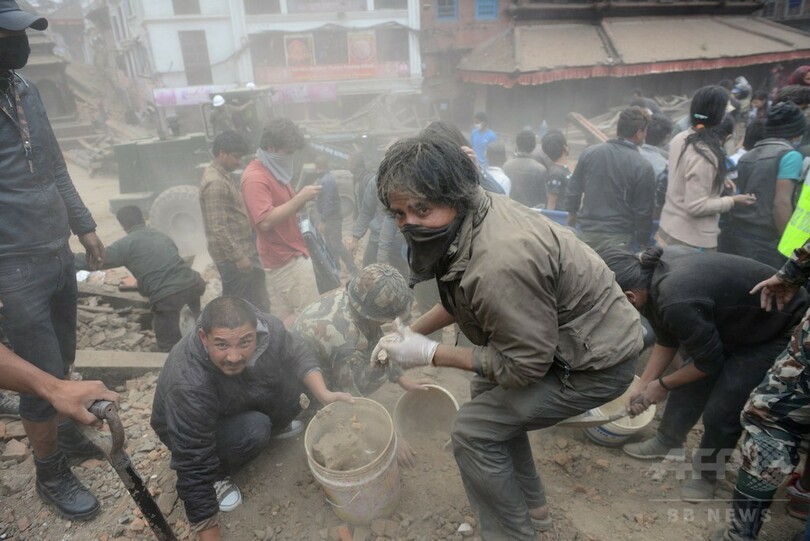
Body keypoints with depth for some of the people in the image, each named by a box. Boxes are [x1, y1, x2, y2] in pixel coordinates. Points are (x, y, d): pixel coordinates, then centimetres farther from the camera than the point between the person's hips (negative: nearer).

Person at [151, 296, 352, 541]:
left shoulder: (266, 327, -30)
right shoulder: (189, 386, -42)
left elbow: (297, 354, -11)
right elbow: (195, 468, -34)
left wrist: (324, 394, -27)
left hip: (242, 399, 5)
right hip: (187, 430, -4)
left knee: (296, 380, -16)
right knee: (253, 431, -32)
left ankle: (273, 426, 13)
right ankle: (216, 476, -1)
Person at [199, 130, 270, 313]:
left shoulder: (221, 175, 11)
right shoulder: (215, 183, -21)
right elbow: (218, 227, -25)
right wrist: (238, 256, -22)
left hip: (242, 249, 10)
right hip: (232, 256, -10)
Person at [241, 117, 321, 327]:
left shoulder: (274, 170, 12)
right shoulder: (256, 178, -20)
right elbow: (266, 221, -29)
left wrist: (302, 200, -2)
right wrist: (300, 198, -25)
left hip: (285, 254, 9)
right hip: (286, 257, -9)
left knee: (282, 317, 15)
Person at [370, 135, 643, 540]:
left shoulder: (499, 263, -37)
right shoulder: (471, 213, -7)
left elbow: (525, 366, -24)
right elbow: (462, 300, 9)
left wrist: (430, 354, -19)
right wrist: (414, 330, 2)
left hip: (598, 360, -9)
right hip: (564, 334, 9)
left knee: (475, 430, -9)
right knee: (488, 394, 20)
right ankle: (531, 506, 37)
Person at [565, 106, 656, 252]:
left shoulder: (589, 152, -3)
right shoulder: (643, 167, -12)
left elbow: (573, 189, 6)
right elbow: (643, 212, -6)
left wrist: (572, 212, 23)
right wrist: (642, 241, 8)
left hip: (586, 231, 4)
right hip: (617, 239, -4)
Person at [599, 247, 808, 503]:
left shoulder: (677, 302, -39)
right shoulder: (651, 273, -11)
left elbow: (709, 361, -22)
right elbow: (666, 340, 3)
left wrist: (662, 384, -7)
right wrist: (642, 386, 4)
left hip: (780, 332, -8)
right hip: (737, 322, 8)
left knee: (720, 411, -7)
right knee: (691, 383, 12)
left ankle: (707, 473, 18)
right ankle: (667, 441, 31)